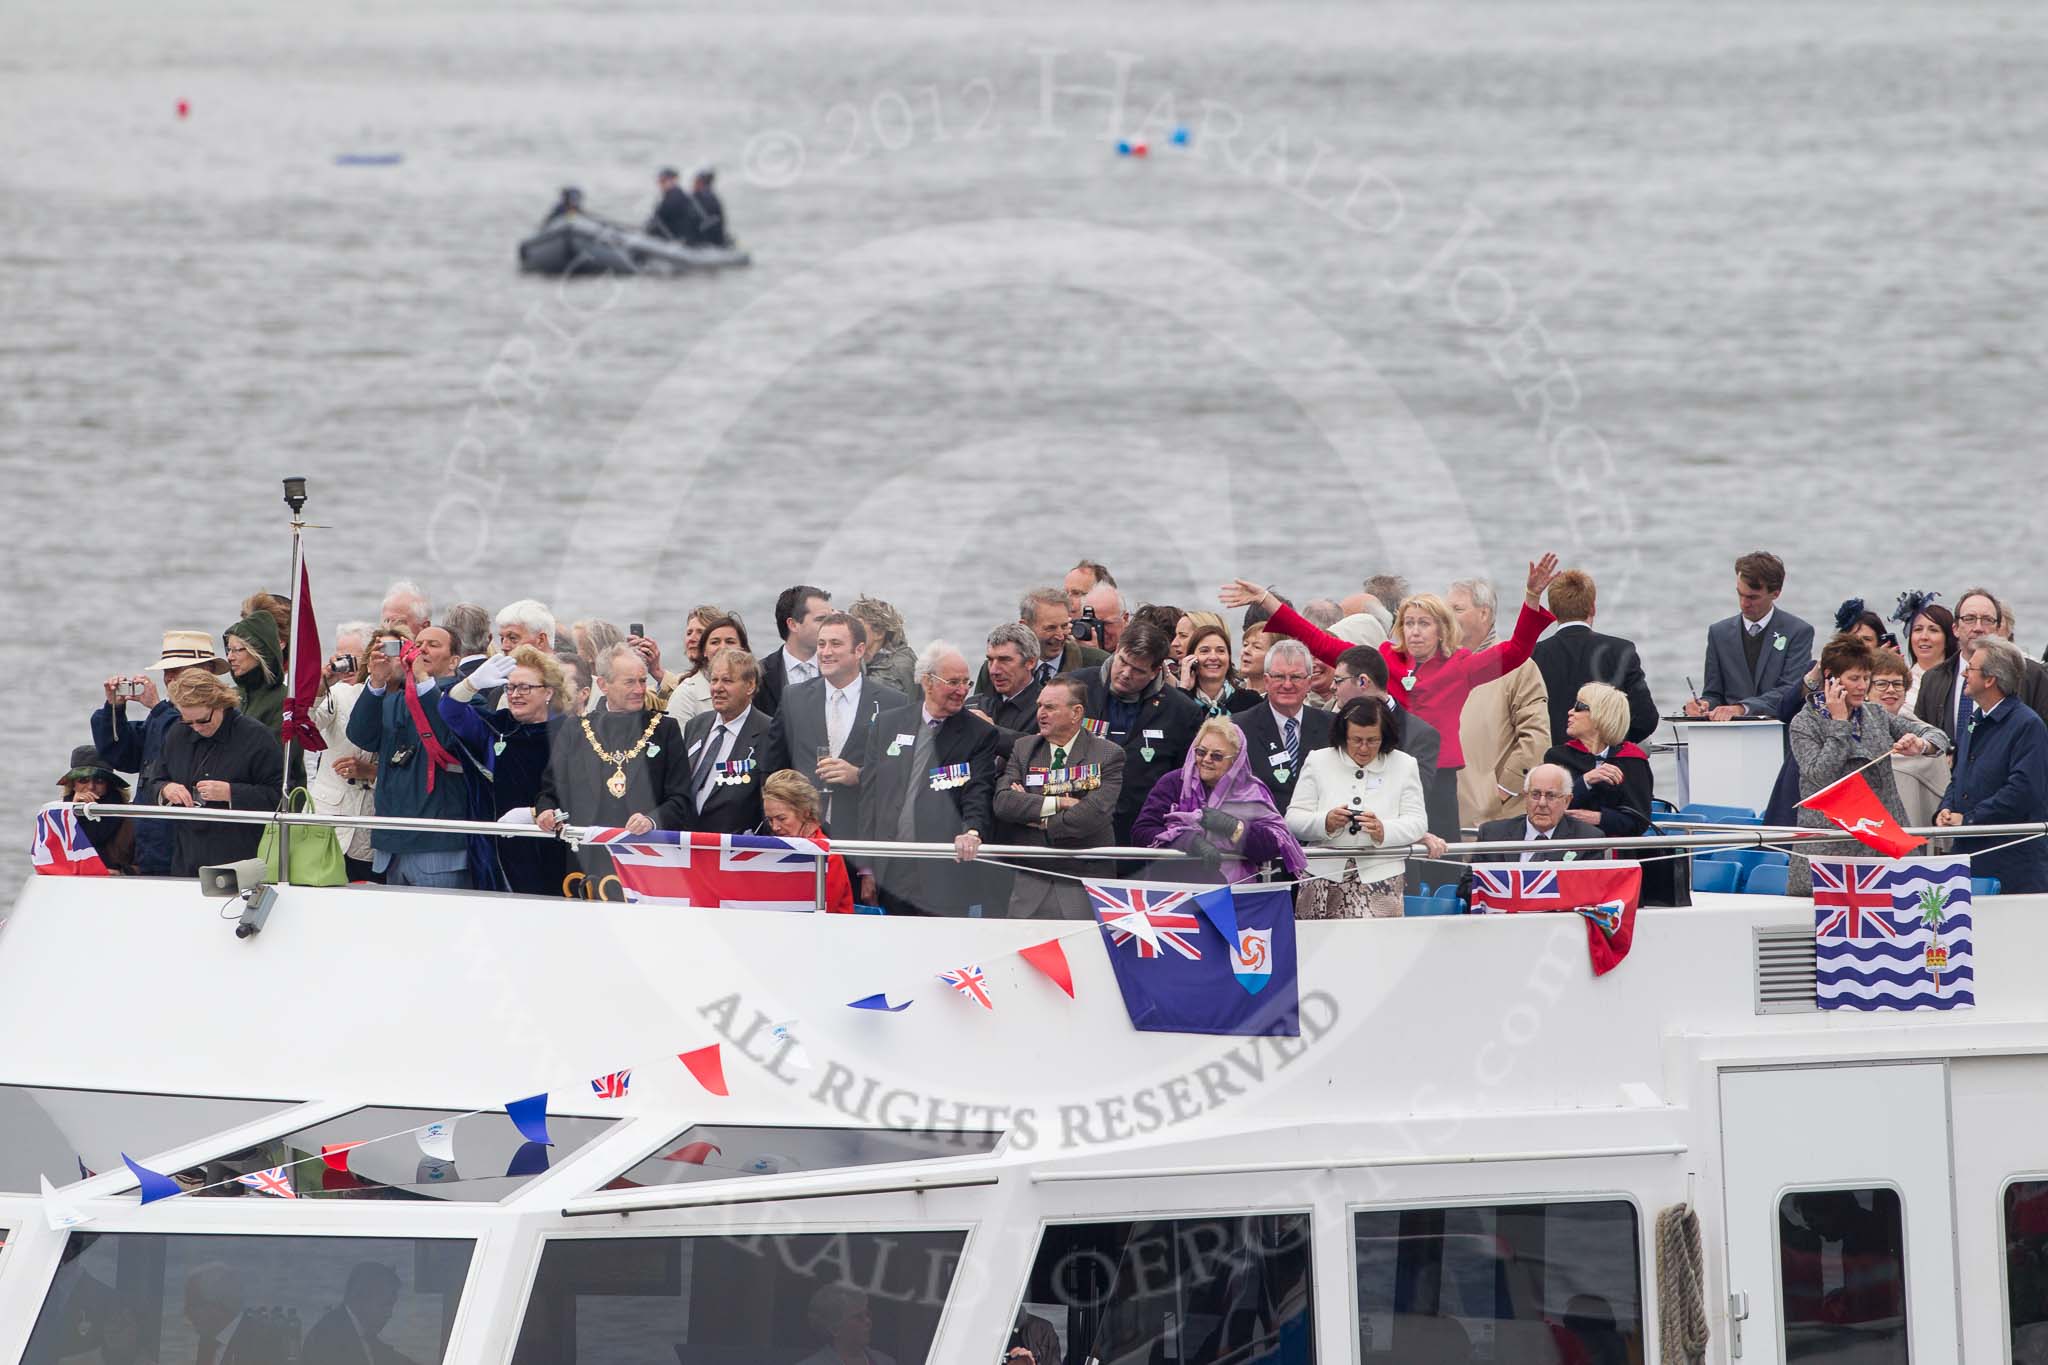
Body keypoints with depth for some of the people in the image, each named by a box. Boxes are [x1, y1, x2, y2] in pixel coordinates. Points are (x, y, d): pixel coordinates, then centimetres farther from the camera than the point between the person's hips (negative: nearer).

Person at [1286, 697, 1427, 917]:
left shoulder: (1404, 766, 11)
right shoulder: (1318, 761, 10)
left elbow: (1417, 823, 3)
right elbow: (1293, 819, 6)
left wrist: (1383, 831, -17)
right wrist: (1326, 822, -15)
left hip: (1380, 875, -1)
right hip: (1324, 875, 1)